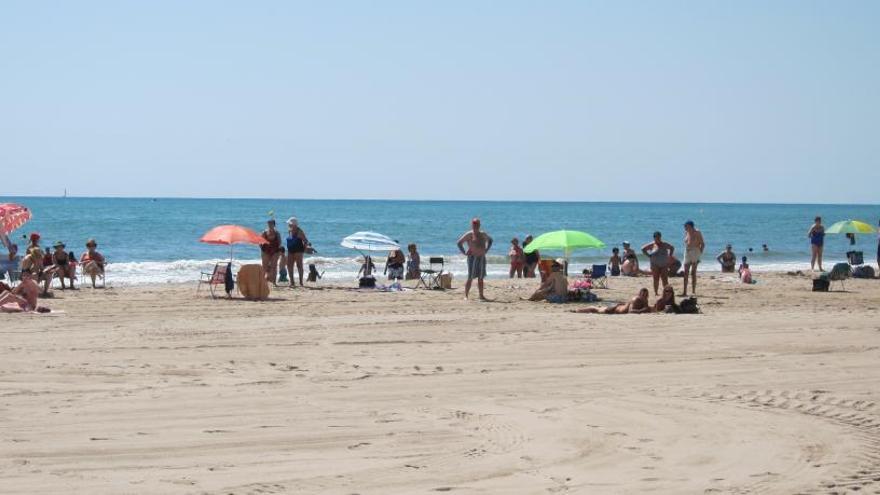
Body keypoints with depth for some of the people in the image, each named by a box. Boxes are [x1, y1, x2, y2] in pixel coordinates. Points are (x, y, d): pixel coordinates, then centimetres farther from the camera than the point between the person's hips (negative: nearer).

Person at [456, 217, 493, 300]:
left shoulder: (482, 234, 12)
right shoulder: (469, 234, -4)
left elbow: (490, 240, 30)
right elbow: (459, 243, -4)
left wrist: (486, 250, 19)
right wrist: (464, 252, -8)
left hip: (482, 258, 5)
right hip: (473, 258, -5)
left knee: (480, 278, 9)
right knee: (470, 278, -8)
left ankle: (481, 296, 15)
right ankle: (466, 296, -5)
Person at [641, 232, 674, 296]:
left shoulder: (664, 244, 6)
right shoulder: (652, 245, -2)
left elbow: (672, 248, 22)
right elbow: (643, 249, 5)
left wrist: (669, 256, 10)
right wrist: (649, 256, -2)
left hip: (664, 265, 2)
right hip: (655, 265, -2)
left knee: (665, 280, -4)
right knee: (656, 280, -1)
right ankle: (656, 292, 6)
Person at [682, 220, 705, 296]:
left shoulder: (697, 233, -6)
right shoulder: (686, 233, 12)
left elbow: (702, 244, -7)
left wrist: (700, 253, -14)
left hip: (695, 252, -6)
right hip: (687, 253, 6)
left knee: (693, 272, -7)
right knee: (686, 273, 0)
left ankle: (693, 291, -4)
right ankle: (685, 292, 0)